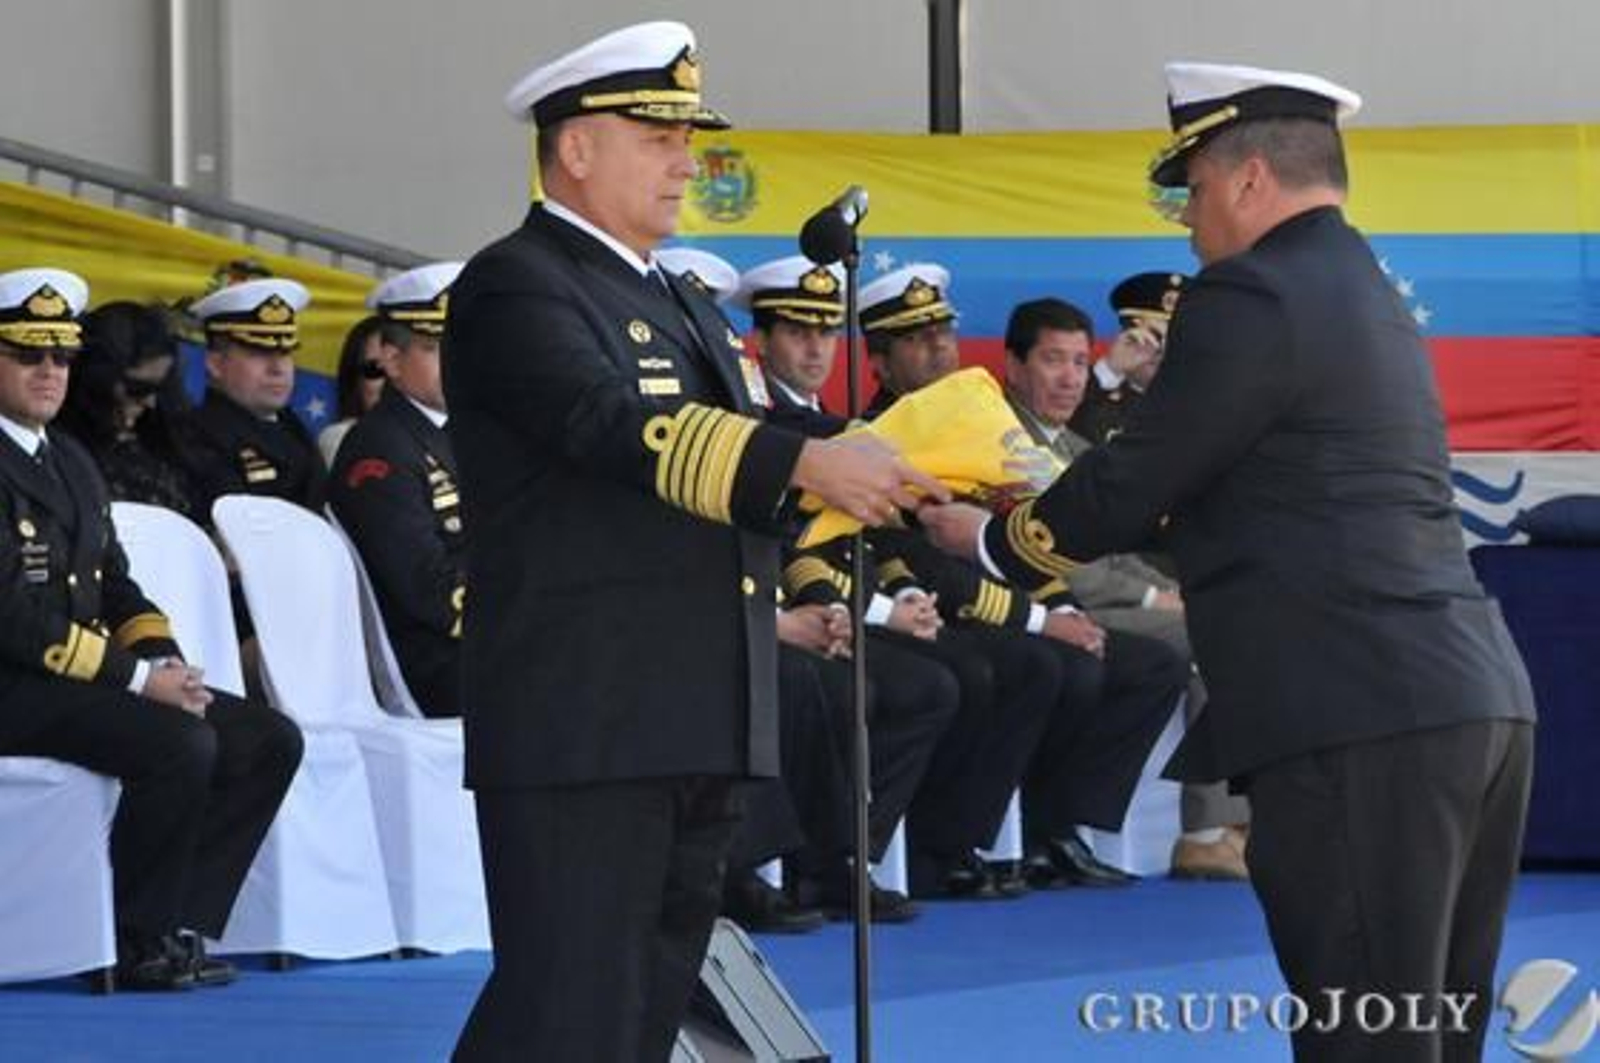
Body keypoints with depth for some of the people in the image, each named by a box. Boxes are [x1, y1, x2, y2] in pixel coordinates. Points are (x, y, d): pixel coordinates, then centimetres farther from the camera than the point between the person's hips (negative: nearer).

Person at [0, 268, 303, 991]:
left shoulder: (72, 462, 20)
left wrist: (162, 660, -1)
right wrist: (135, 679, -20)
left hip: (89, 680, 10)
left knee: (269, 742, -3)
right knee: (179, 744, -30)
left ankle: (179, 927, -3)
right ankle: (141, 945, -16)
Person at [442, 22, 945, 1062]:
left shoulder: (686, 307, 22)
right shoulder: (515, 289, -7)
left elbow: (749, 464, 18)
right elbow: (618, 427, -23)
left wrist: (887, 485, 0)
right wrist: (807, 462, -31)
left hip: (697, 730, 9)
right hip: (581, 729, -9)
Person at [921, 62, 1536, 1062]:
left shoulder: (1252, 296, -7)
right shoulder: (1369, 296, 22)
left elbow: (1135, 484, -6)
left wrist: (993, 538, 11)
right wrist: (1053, 504, 32)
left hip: (1360, 722, -9)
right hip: (1477, 701, 9)